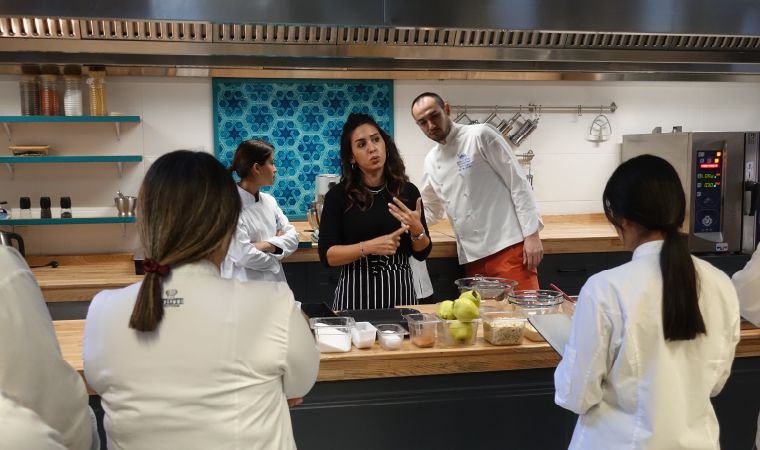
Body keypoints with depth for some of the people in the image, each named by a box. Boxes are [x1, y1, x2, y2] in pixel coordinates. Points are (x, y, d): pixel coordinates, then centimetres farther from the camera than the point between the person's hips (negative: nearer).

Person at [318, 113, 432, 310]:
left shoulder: (408, 191, 1)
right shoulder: (338, 196, -5)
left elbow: (422, 253, 4)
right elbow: (327, 255, -8)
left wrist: (417, 230, -16)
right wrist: (369, 247, -20)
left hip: (399, 288, 2)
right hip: (355, 291, -2)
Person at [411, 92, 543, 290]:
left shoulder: (480, 136, -5)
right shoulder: (431, 161, 14)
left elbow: (518, 183, -7)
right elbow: (430, 211, 26)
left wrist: (531, 234, -12)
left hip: (508, 247, -6)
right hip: (472, 259, 6)